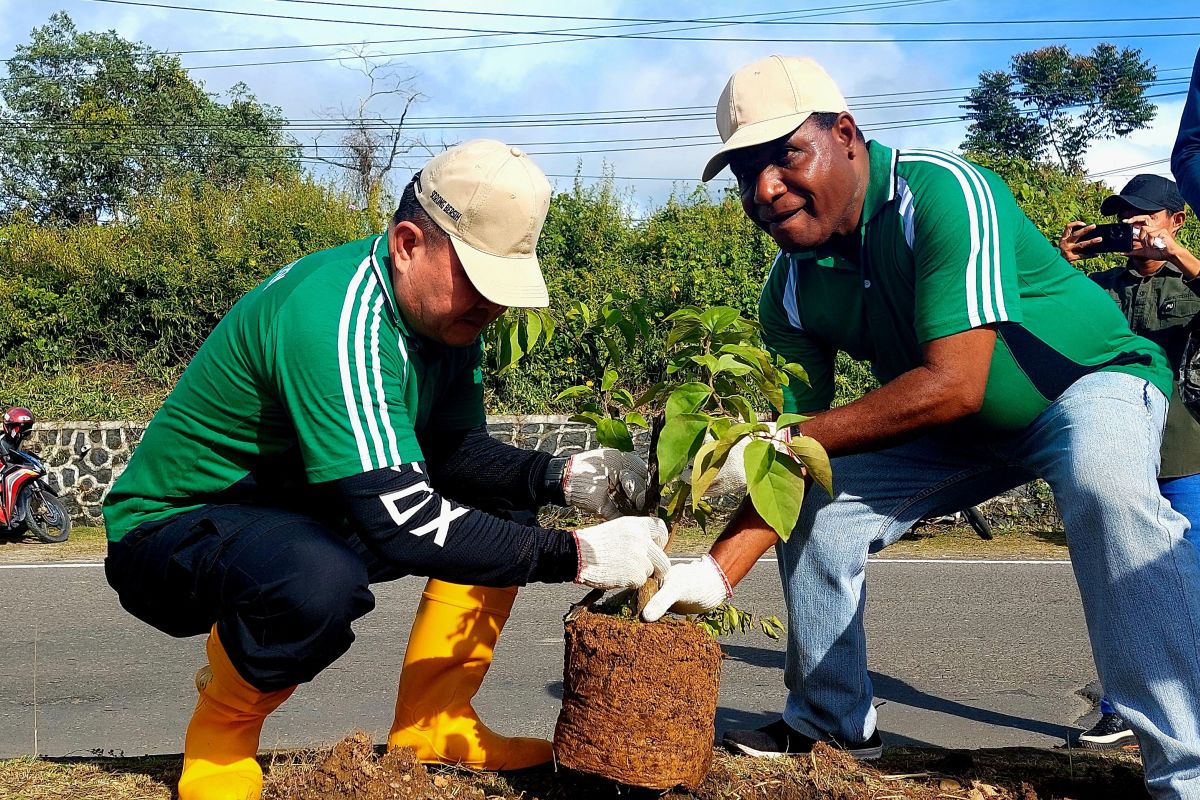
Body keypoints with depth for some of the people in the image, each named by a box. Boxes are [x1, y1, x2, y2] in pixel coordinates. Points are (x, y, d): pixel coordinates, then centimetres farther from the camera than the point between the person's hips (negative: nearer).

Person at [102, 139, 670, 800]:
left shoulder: (443, 306, -4)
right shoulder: (335, 319, -32)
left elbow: (455, 452, -1)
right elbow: (401, 522, -37)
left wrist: (564, 478, -19)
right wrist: (575, 555, -33)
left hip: (303, 513, 9)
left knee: (501, 501, 2)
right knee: (322, 580, -40)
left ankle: (431, 726, 6)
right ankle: (221, 738, -7)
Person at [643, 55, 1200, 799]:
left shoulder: (943, 191, -30)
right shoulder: (791, 293, -11)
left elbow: (955, 383, -38)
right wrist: (716, 570, -22)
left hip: (1091, 377, -6)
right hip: (959, 431, 6)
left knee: (1105, 483, -37)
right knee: (816, 503, -1)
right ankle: (831, 721, 17)